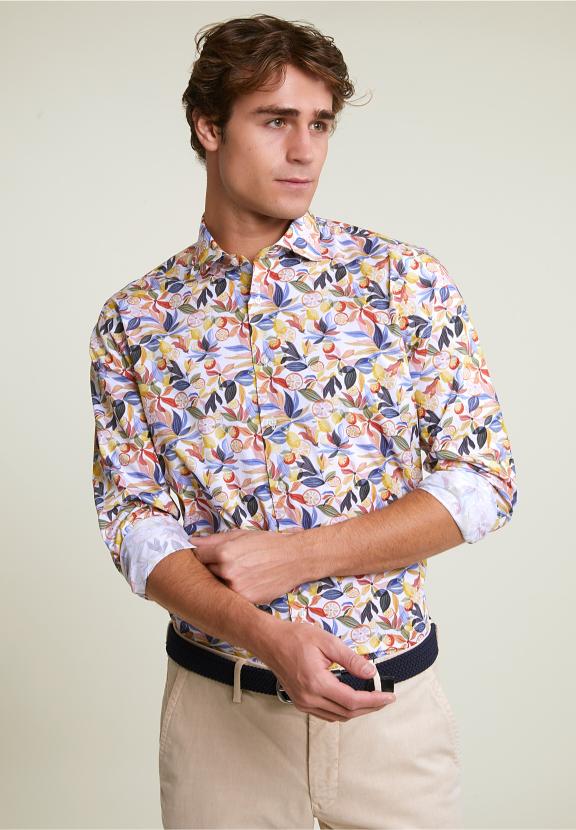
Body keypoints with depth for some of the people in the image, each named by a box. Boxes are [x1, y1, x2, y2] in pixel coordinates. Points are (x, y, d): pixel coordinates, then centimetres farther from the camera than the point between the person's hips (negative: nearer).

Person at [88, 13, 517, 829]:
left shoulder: (406, 280, -5)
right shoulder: (132, 321, -2)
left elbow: (484, 479, -7)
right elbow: (133, 521, -4)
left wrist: (294, 556, -16)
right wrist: (265, 636, -21)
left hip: (391, 697, 0)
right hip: (215, 701, 1)